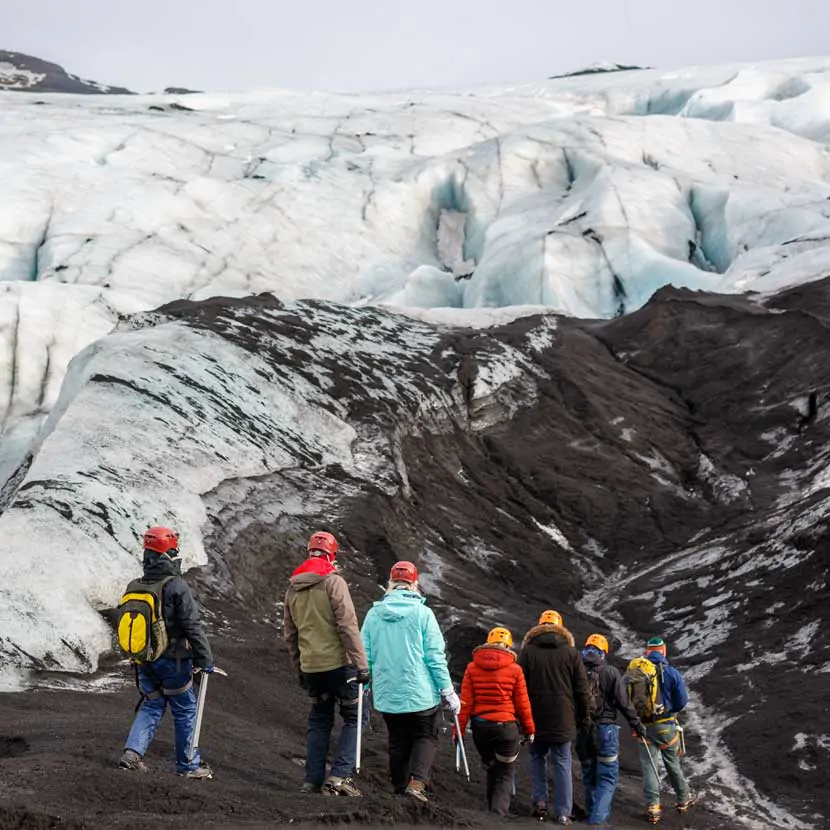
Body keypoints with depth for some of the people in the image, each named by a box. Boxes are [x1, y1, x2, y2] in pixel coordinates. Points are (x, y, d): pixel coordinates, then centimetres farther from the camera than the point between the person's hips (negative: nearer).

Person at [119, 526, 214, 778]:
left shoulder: (134, 588, 4)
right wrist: (205, 659, -9)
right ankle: (188, 765, 15)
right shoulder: (177, 587, -16)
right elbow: (192, 627, -16)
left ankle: (133, 752, -4)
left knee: (151, 706, 15)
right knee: (185, 710, 8)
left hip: (144, 660, 6)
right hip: (173, 660, -5)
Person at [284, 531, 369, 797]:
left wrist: (299, 666, 26)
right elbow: (348, 626, -14)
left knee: (319, 721, 15)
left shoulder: (293, 588, 10)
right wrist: (361, 664, -13)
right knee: (353, 717, 4)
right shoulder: (333, 582, -10)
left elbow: (290, 633, 17)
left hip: (311, 666, 6)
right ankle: (339, 775, -8)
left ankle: (313, 780, 12)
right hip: (338, 662, -6)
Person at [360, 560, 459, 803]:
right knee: (425, 737, 11)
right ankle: (417, 782, -10)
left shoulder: (373, 614, 1)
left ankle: (400, 789, 17)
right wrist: (448, 691, -1)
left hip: (386, 695, 3)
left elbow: (365, 656, 4)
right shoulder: (422, 613, -9)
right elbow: (435, 656, -8)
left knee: (398, 742, 17)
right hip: (420, 692, -3)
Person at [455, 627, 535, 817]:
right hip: (506, 727, -3)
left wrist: (459, 730, 1)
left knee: (491, 770, 23)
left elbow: (465, 702, -3)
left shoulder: (472, 668, 1)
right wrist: (529, 730, 10)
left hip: (480, 726, 3)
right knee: (504, 775, 6)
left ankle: (492, 812, 28)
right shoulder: (514, 670, -4)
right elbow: (522, 704, -1)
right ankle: (498, 814, -11)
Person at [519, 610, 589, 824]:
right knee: (562, 763, 3)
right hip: (563, 718, 0)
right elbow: (581, 688, 4)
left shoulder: (527, 652, 0)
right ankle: (563, 812, 1)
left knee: (537, 758, 18)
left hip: (535, 717, 0)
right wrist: (582, 716, 14)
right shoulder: (571, 653, 1)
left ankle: (539, 801, 7)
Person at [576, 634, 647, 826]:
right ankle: (598, 818, -14)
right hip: (605, 729, -4)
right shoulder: (610, 672, -7)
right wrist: (636, 724, 3)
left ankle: (594, 815, 26)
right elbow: (623, 702, -7)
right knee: (607, 777, -1)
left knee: (589, 777, 17)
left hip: (583, 731, 4)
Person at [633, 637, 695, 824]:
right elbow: (682, 701, -7)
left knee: (648, 765, 6)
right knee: (673, 763, 15)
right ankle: (683, 800, 29)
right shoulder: (671, 672, -9)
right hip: (666, 725, -1)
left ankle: (652, 807, 1)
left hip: (643, 725, 1)